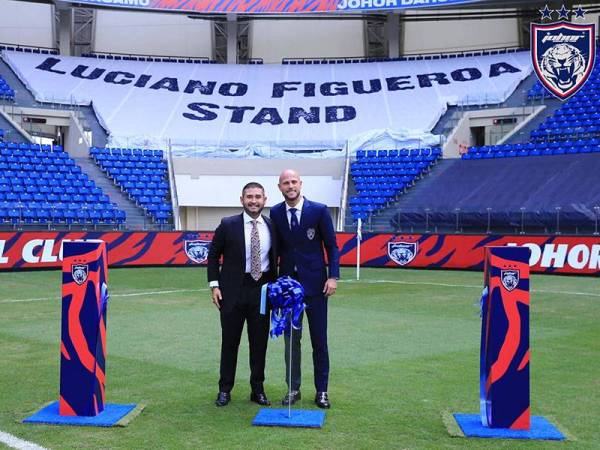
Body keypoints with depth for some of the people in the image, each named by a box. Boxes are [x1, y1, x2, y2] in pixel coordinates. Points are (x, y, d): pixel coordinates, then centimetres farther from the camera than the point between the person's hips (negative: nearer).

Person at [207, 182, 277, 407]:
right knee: (229, 341, 6)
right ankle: (225, 390, 18)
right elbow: (213, 255, 3)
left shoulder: (272, 227, 4)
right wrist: (214, 285, -5)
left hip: (262, 290, 2)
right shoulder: (228, 225, -3)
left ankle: (258, 389, 19)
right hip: (233, 290, -2)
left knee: (260, 342, 7)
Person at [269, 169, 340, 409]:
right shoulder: (275, 213, 2)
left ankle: (321, 390, 16)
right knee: (291, 339, 8)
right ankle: (293, 388, 19)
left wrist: (333, 276, -12)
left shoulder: (319, 210, -6)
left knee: (319, 339, 5)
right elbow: (276, 248, 9)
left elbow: (331, 245, -3)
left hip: (315, 283, -2)